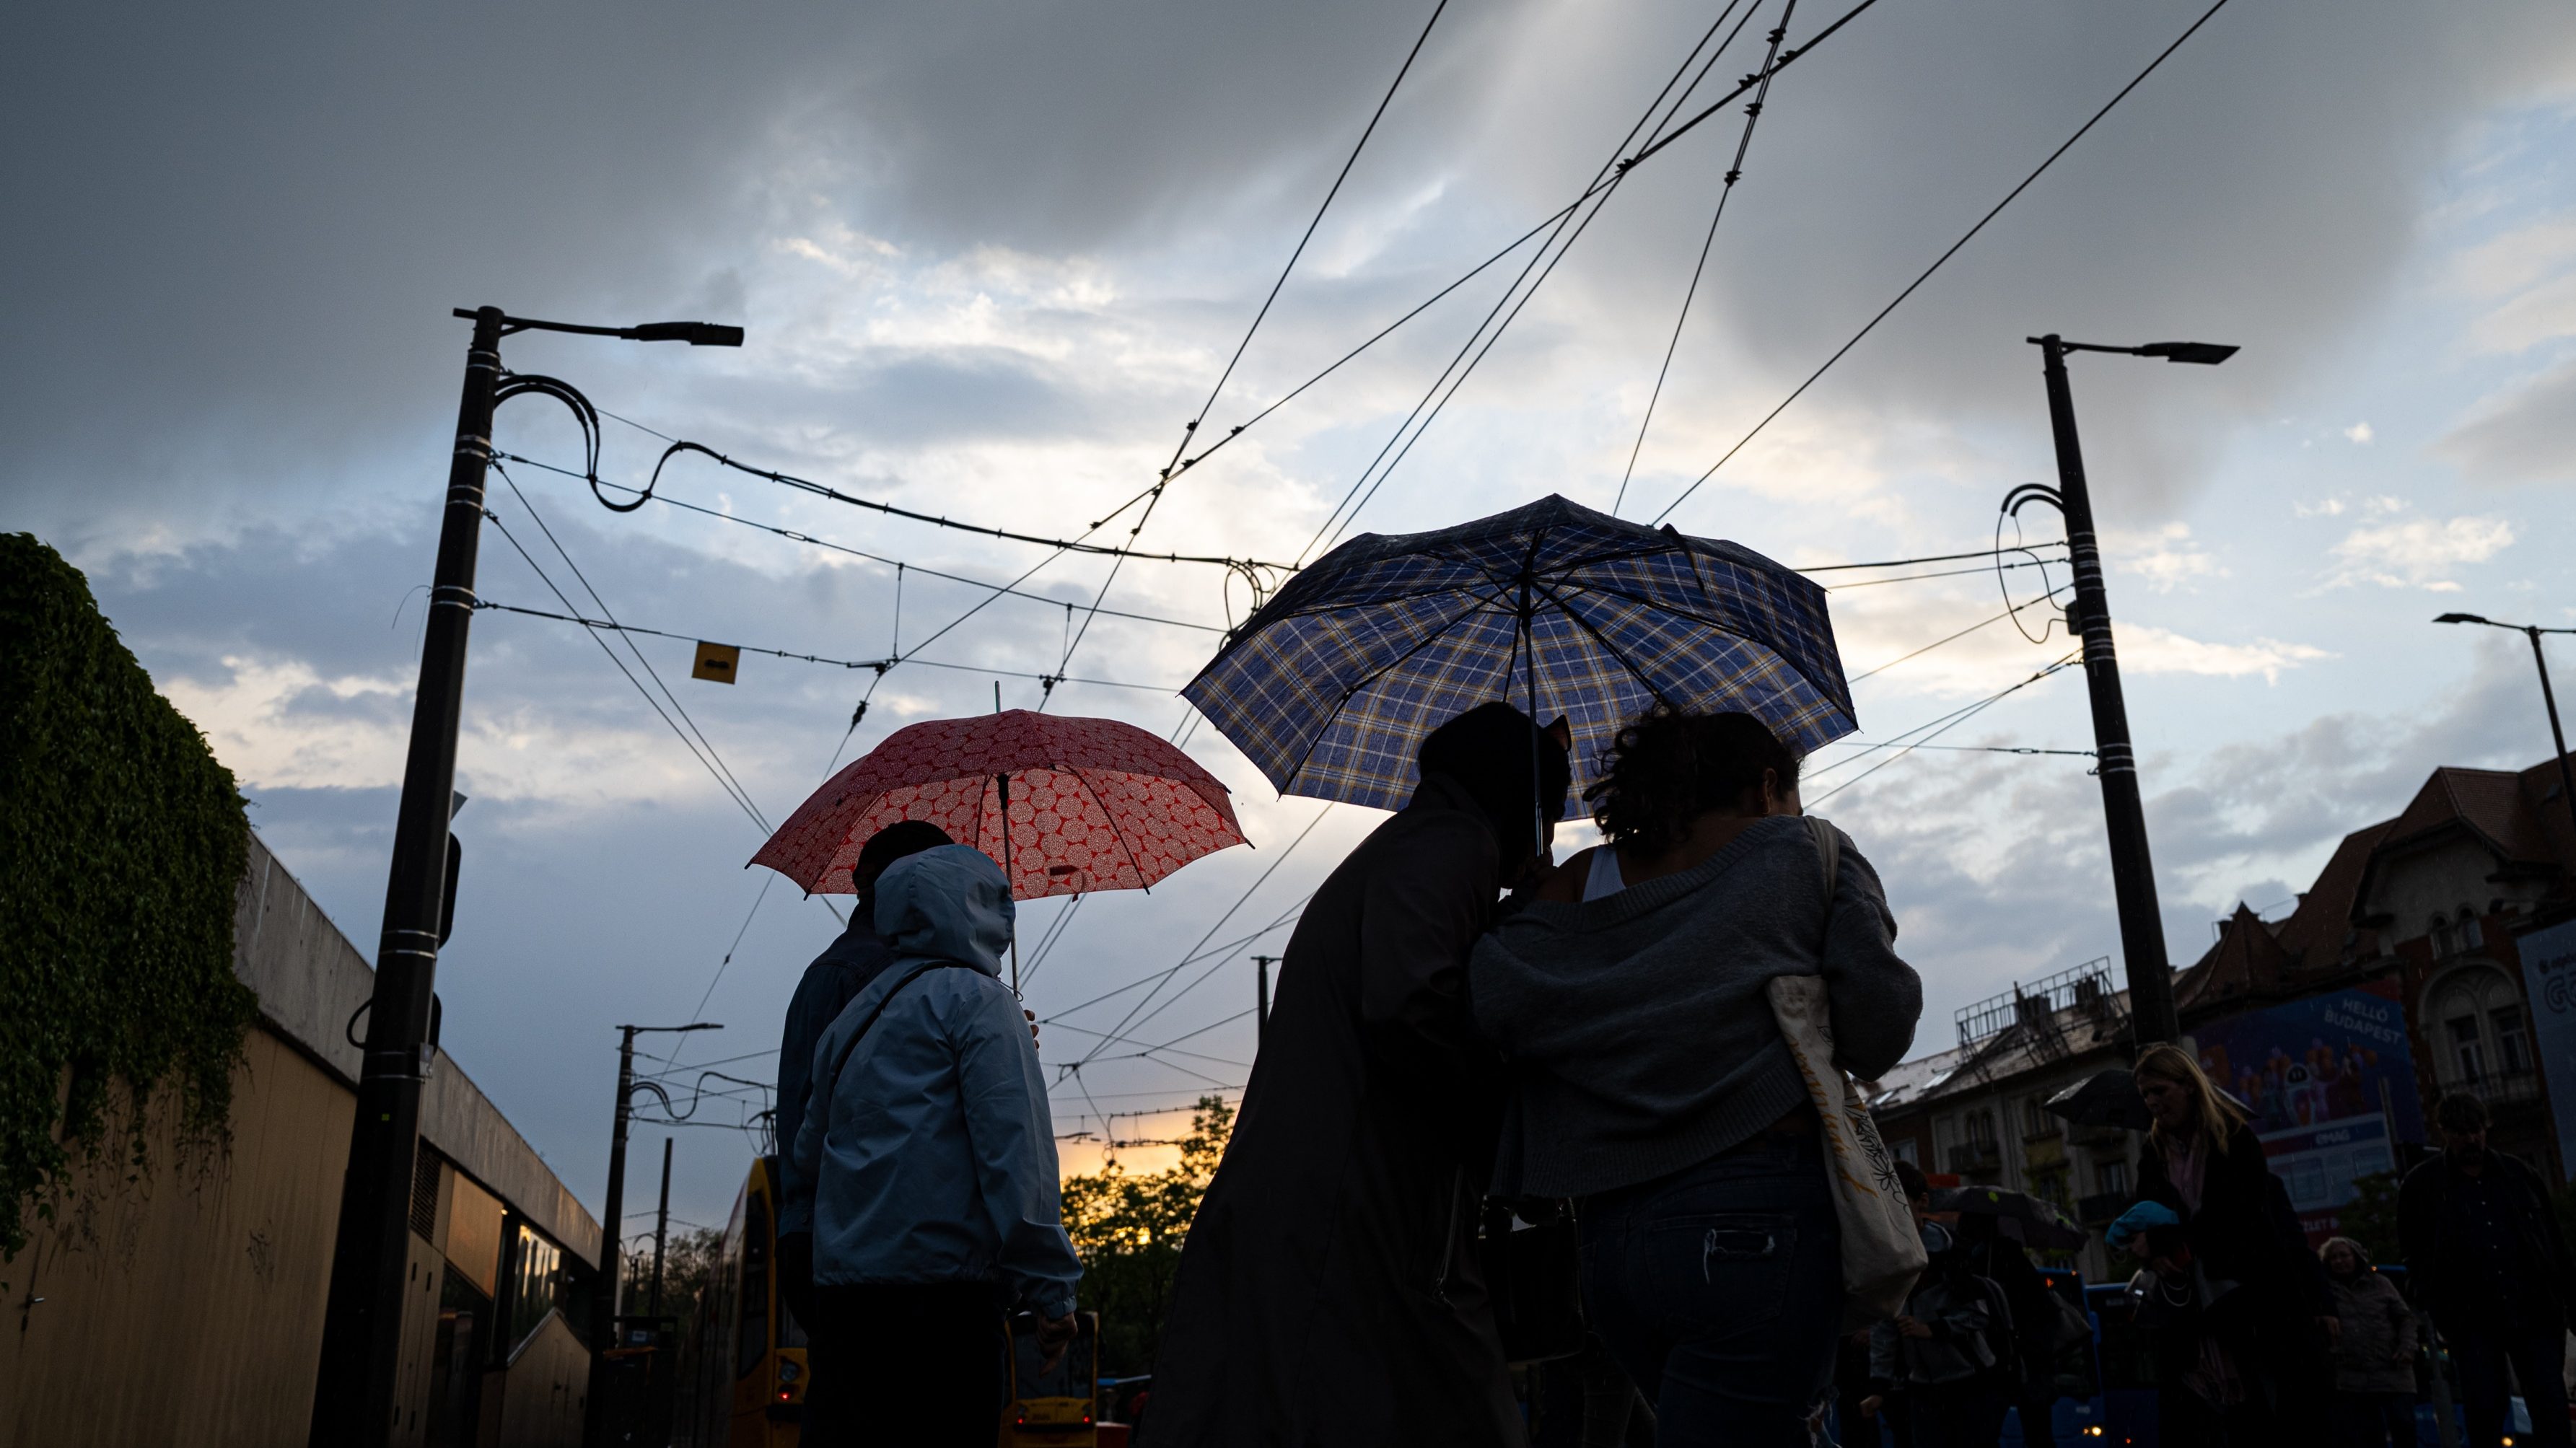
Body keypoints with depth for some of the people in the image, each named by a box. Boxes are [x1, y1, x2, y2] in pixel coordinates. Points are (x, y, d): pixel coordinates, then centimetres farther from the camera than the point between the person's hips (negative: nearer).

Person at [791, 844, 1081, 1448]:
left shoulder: (851, 1017, 19)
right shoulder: (972, 996, -4)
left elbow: (809, 1153, 24)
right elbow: (1014, 1151, -13)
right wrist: (1051, 1287, -12)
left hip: (838, 1290, 8)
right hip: (939, 1284, -8)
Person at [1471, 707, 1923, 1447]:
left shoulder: (1584, 882, 15)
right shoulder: (1807, 853, 8)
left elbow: (1493, 995, -3)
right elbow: (1877, 1021, -7)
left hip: (1607, 1242, 5)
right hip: (1756, 1220, -5)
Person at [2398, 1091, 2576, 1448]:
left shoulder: (2520, 1175, 9)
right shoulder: (2421, 1186, 2)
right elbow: (2415, 1253, 5)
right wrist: (2435, 1301, -5)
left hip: (2533, 1310, 2)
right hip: (2472, 1317, -2)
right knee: (2484, 1407, -5)